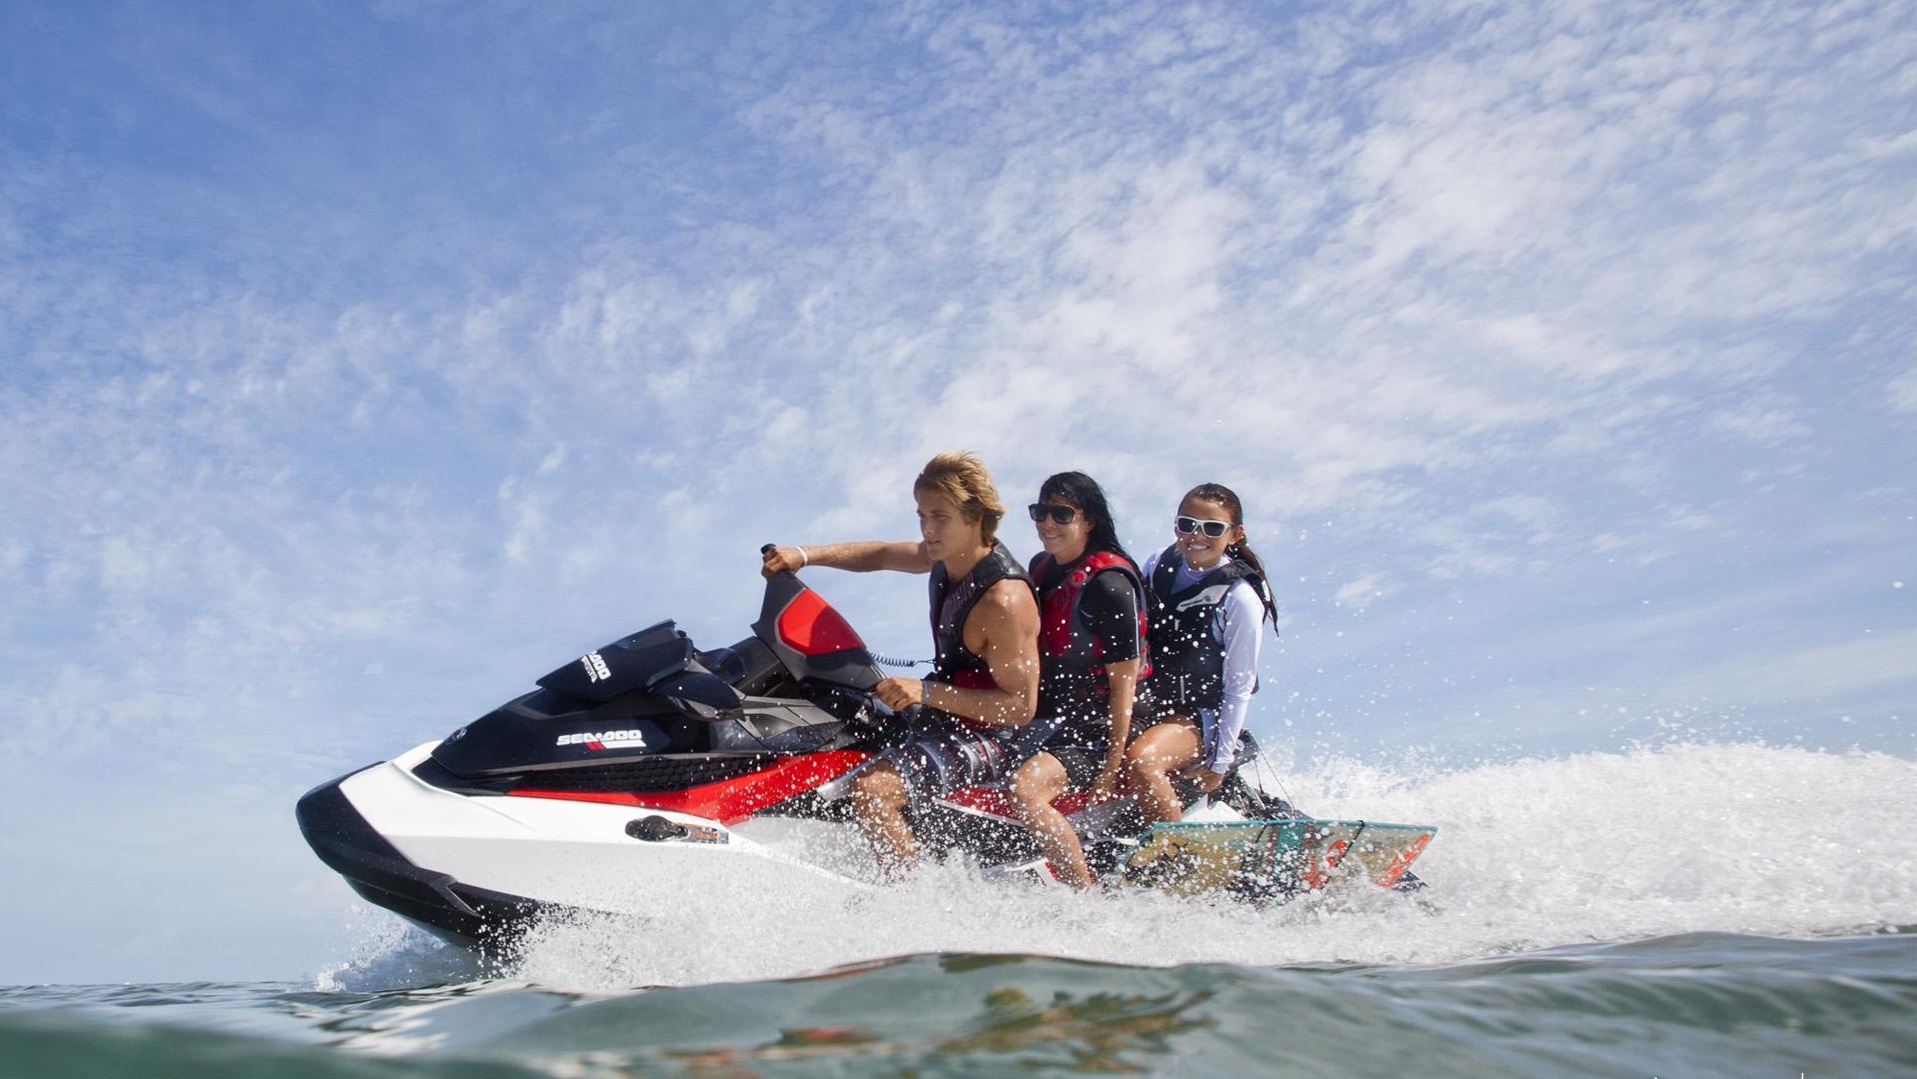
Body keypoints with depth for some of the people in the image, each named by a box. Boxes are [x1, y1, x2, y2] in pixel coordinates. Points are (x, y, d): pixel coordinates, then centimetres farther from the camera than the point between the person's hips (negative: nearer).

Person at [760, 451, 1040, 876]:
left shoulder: (1004, 600, -28)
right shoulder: (949, 554, -2)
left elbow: (1022, 706, -26)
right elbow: (881, 555, 14)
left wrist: (926, 693, -30)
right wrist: (805, 555, 1)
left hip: (986, 737, -10)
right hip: (943, 717, 10)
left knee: (870, 790, -30)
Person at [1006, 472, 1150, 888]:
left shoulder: (1110, 584, -14)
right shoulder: (1041, 569, 10)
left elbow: (1124, 686, -15)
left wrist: (1111, 769, -18)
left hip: (1094, 728, -9)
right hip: (1041, 721, 9)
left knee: (1025, 788, -32)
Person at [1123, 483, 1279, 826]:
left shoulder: (1241, 598, -13)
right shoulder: (1158, 566, 1)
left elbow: (1240, 687, -9)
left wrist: (1220, 763, -10)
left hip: (1197, 719, -5)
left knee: (1139, 760, -33)